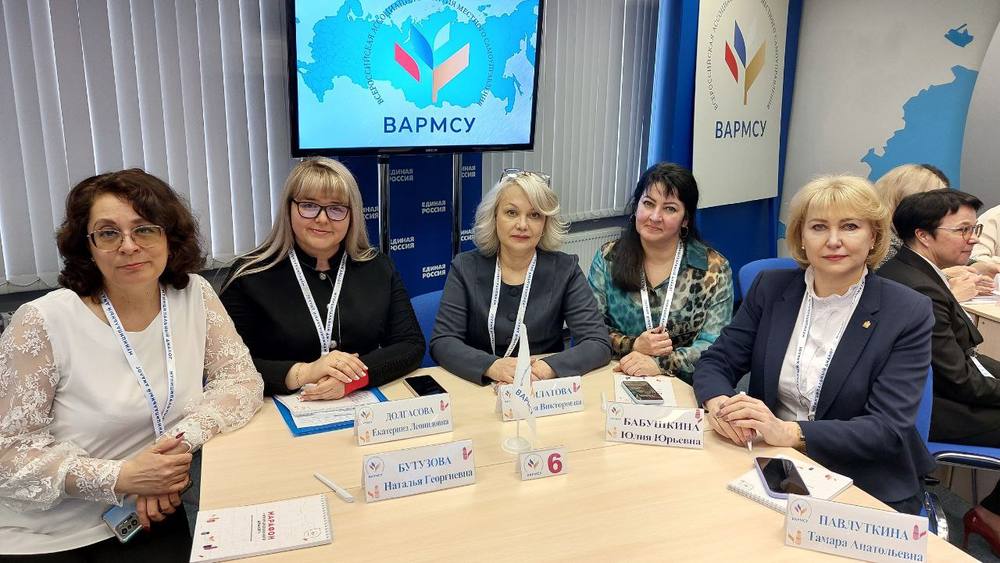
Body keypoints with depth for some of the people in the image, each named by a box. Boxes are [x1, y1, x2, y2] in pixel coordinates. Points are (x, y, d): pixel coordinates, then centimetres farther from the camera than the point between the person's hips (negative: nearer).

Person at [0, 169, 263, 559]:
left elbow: (242, 381, -4)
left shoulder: (194, 295, -4)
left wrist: (181, 441, -19)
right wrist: (119, 477, -22)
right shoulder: (43, 323, -14)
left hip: (150, 518, 3)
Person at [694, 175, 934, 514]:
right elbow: (715, 362, 3)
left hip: (868, 490, -3)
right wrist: (719, 405, -21)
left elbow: (889, 428, -13)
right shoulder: (771, 288, 2)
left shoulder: (908, 313, -7)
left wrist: (788, 432, -27)